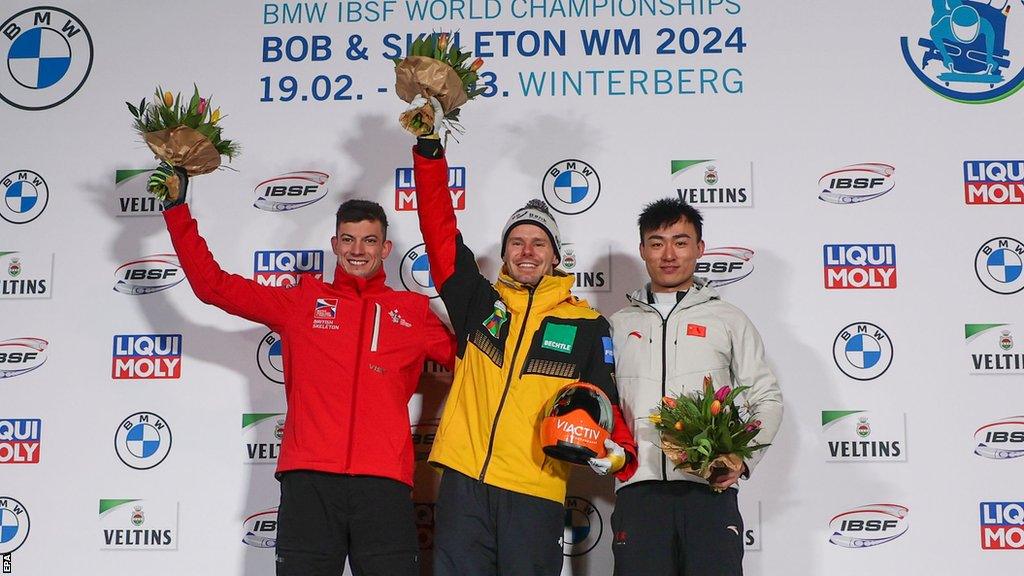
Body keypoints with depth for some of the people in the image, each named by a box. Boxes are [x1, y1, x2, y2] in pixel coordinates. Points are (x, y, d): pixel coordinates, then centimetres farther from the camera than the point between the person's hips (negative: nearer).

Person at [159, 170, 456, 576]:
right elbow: (212, 284, 14)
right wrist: (177, 208, 13)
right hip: (308, 482, 0)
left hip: (384, 484, 0)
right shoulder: (302, 302, 14)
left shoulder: (413, 312, 15)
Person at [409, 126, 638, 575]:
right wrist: (429, 147, 4)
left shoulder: (586, 324, 10)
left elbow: (603, 399, 10)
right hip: (463, 482, 1)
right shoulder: (479, 302, 12)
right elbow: (439, 228, 8)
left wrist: (618, 451, -10)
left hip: (536, 491, -1)